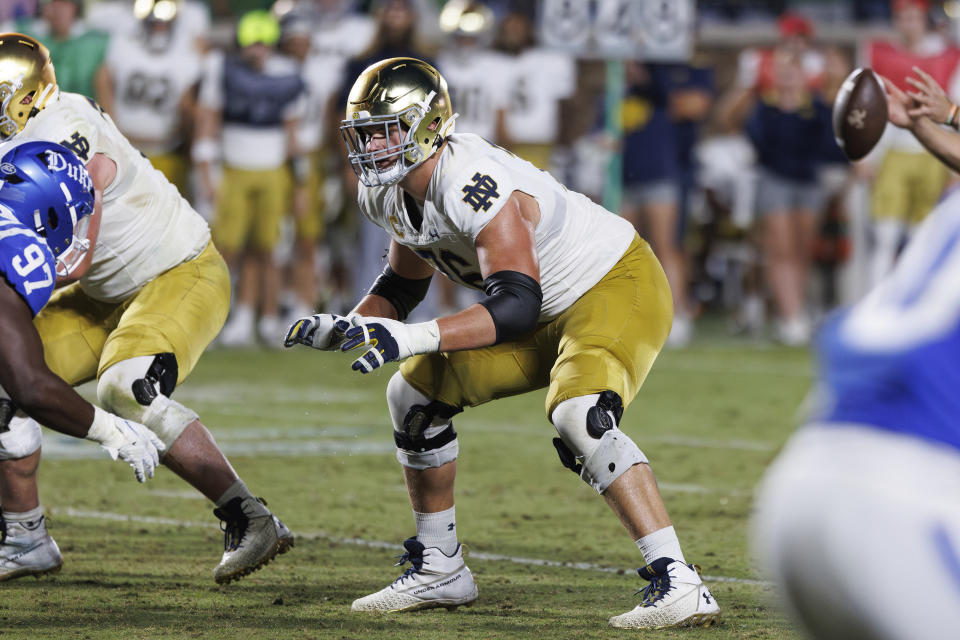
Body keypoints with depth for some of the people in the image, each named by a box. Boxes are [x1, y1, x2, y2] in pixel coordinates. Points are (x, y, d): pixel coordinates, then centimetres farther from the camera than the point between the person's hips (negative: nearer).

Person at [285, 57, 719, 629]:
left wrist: (414, 338, -47)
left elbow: (516, 307, -38)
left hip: (617, 287, -10)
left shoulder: (473, 185, -32)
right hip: (551, 310, 10)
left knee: (578, 415, -34)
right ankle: (440, 572, 20)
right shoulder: (388, 193, -3)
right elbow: (403, 286, 13)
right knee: (416, 394, 8)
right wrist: (345, 328, -6)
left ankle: (678, 585, -32)